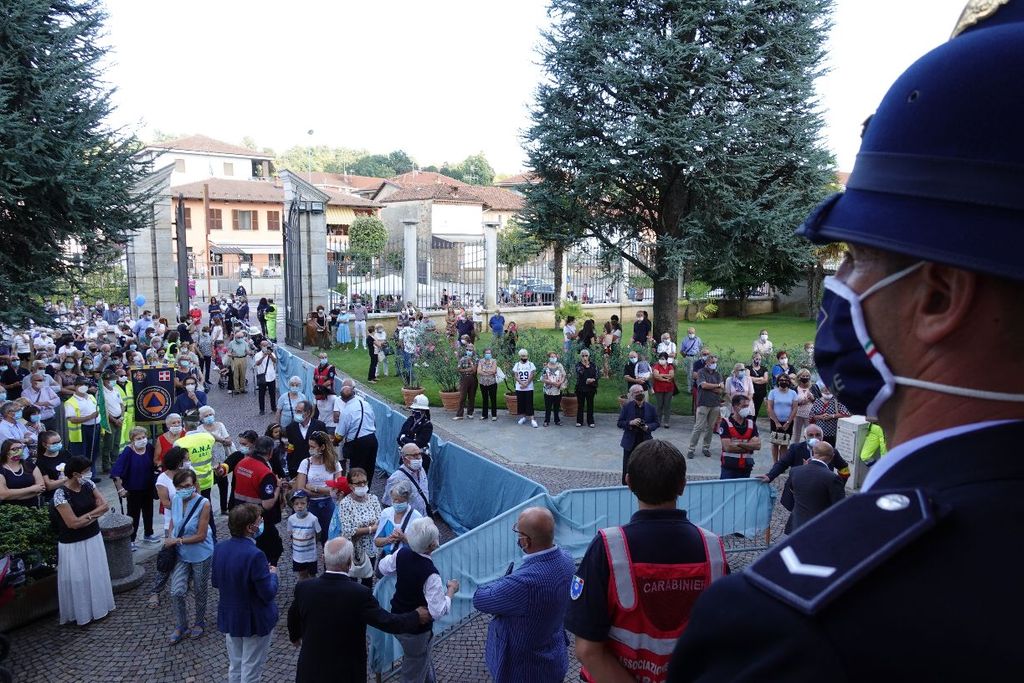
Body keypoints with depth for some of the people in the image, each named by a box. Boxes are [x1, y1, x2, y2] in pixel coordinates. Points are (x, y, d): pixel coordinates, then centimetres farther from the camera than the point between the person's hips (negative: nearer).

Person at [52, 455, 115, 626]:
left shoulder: (88, 484, -4)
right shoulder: (61, 494, -22)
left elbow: (105, 506, -3)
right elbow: (73, 523, -23)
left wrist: (86, 516, -15)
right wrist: (93, 515, -10)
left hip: (94, 538, 6)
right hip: (73, 544, -6)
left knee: (96, 575, 17)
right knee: (78, 579, 8)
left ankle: (98, 607, 34)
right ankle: (80, 614, 25)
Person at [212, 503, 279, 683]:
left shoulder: (219, 548, -8)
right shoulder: (255, 555, -30)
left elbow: (215, 582, 6)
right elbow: (269, 593, -23)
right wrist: (273, 574, -6)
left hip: (229, 618, 7)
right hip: (254, 621, -6)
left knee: (234, 668, 22)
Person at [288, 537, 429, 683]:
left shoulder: (303, 587, -15)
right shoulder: (359, 593, -27)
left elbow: (293, 618, 5)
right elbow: (387, 622, -20)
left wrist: (295, 636, 28)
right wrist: (417, 617, -2)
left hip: (311, 670, 3)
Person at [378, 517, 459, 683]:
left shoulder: (402, 554, -13)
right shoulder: (430, 574, -33)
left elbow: (383, 567, 8)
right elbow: (438, 611, -30)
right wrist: (451, 590, -14)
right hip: (416, 631, -7)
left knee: (423, 659, 32)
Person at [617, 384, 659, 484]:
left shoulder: (650, 408, 1)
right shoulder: (627, 407, -2)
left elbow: (656, 423, 7)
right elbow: (620, 423, -1)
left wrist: (648, 427, -13)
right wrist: (630, 423, -19)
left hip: (645, 442, 1)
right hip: (630, 442, -1)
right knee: (627, 468, 6)